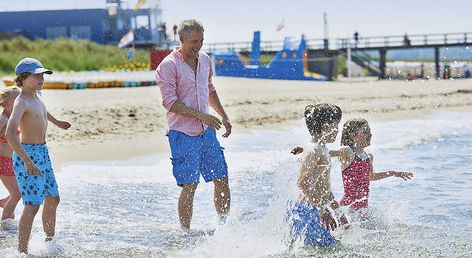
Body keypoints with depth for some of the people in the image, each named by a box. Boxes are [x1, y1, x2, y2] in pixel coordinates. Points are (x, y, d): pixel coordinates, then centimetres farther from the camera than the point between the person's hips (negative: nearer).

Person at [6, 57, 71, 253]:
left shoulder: (36, 97, 9)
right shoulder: (21, 102, -18)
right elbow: (10, 134, -32)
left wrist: (57, 123, 54)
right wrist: (27, 162, -39)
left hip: (42, 153, 9)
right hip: (27, 155, -9)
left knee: (52, 199, 15)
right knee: (32, 205, -12)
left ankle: (50, 242, 29)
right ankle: (22, 251, -9)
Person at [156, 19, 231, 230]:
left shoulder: (204, 59, 9)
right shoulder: (168, 65, -13)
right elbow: (170, 102, -19)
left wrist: (223, 116, 19)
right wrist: (201, 115, -23)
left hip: (206, 131, 7)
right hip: (183, 134, -7)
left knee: (222, 180, 7)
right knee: (189, 185, -7)